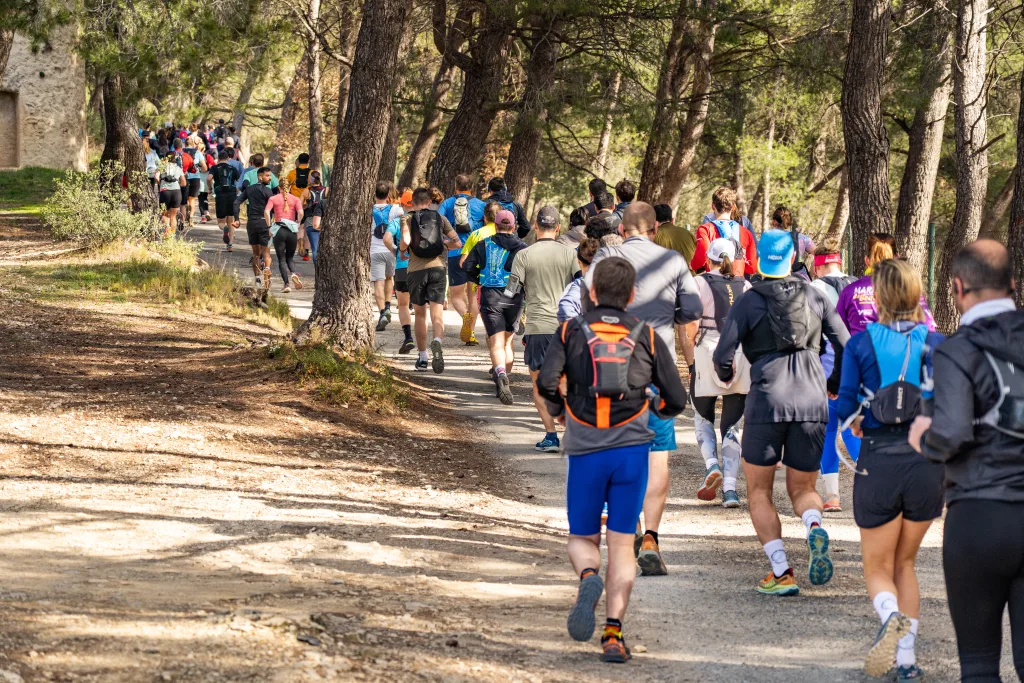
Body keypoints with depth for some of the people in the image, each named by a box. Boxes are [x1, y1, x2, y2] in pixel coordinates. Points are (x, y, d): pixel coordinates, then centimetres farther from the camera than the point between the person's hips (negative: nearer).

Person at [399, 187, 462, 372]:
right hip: (438, 267, 0)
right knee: (437, 314, -7)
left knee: (420, 313, 14)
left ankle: (422, 358, 18)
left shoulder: (408, 218, 4)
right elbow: (457, 242, 6)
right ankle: (437, 341, -38)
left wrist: (401, 248, 8)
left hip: (416, 269, 0)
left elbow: (405, 241, -14)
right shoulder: (440, 218, 10)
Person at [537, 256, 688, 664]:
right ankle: (614, 633, -6)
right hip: (632, 449, 1)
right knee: (621, 543, 5)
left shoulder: (571, 331, 4)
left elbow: (546, 381, -11)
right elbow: (676, 400, 7)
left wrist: (559, 410, 9)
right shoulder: (647, 336, 8)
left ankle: (588, 578, -20)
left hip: (585, 451, -1)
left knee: (582, 538, 14)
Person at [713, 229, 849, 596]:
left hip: (767, 400, -3)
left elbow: (723, 355, -4)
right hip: (812, 401, 3)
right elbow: (847, 346, 8)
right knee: (802, 488, 16)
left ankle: (781, 573, -4)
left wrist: (726, 374, 20)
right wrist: (834, 384, 26)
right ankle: (815, 529, -19)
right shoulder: (814, 297, 11)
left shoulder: (749, 301, 3)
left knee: (758, 491, 12)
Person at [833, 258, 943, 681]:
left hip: (879, 461, -2)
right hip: (927, 460, 2)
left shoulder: (860, 344, -3)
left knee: (877, 567, 10)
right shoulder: (936, 344, 1)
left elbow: (845, 408, -4)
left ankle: (891, 617, -24)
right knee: (905, 563, 18)